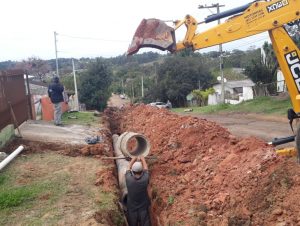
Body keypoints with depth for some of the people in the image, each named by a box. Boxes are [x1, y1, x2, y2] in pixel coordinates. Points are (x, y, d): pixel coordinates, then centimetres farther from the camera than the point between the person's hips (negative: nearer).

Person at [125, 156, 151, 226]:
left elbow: (128, 168, 0)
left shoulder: (128, 179, -21)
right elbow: (146, 168, -1)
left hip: (131, 208, 1)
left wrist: (133, 159, 17)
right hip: (143, 208, -1)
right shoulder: (145, 179, -22)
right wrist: (143, 159, 18)